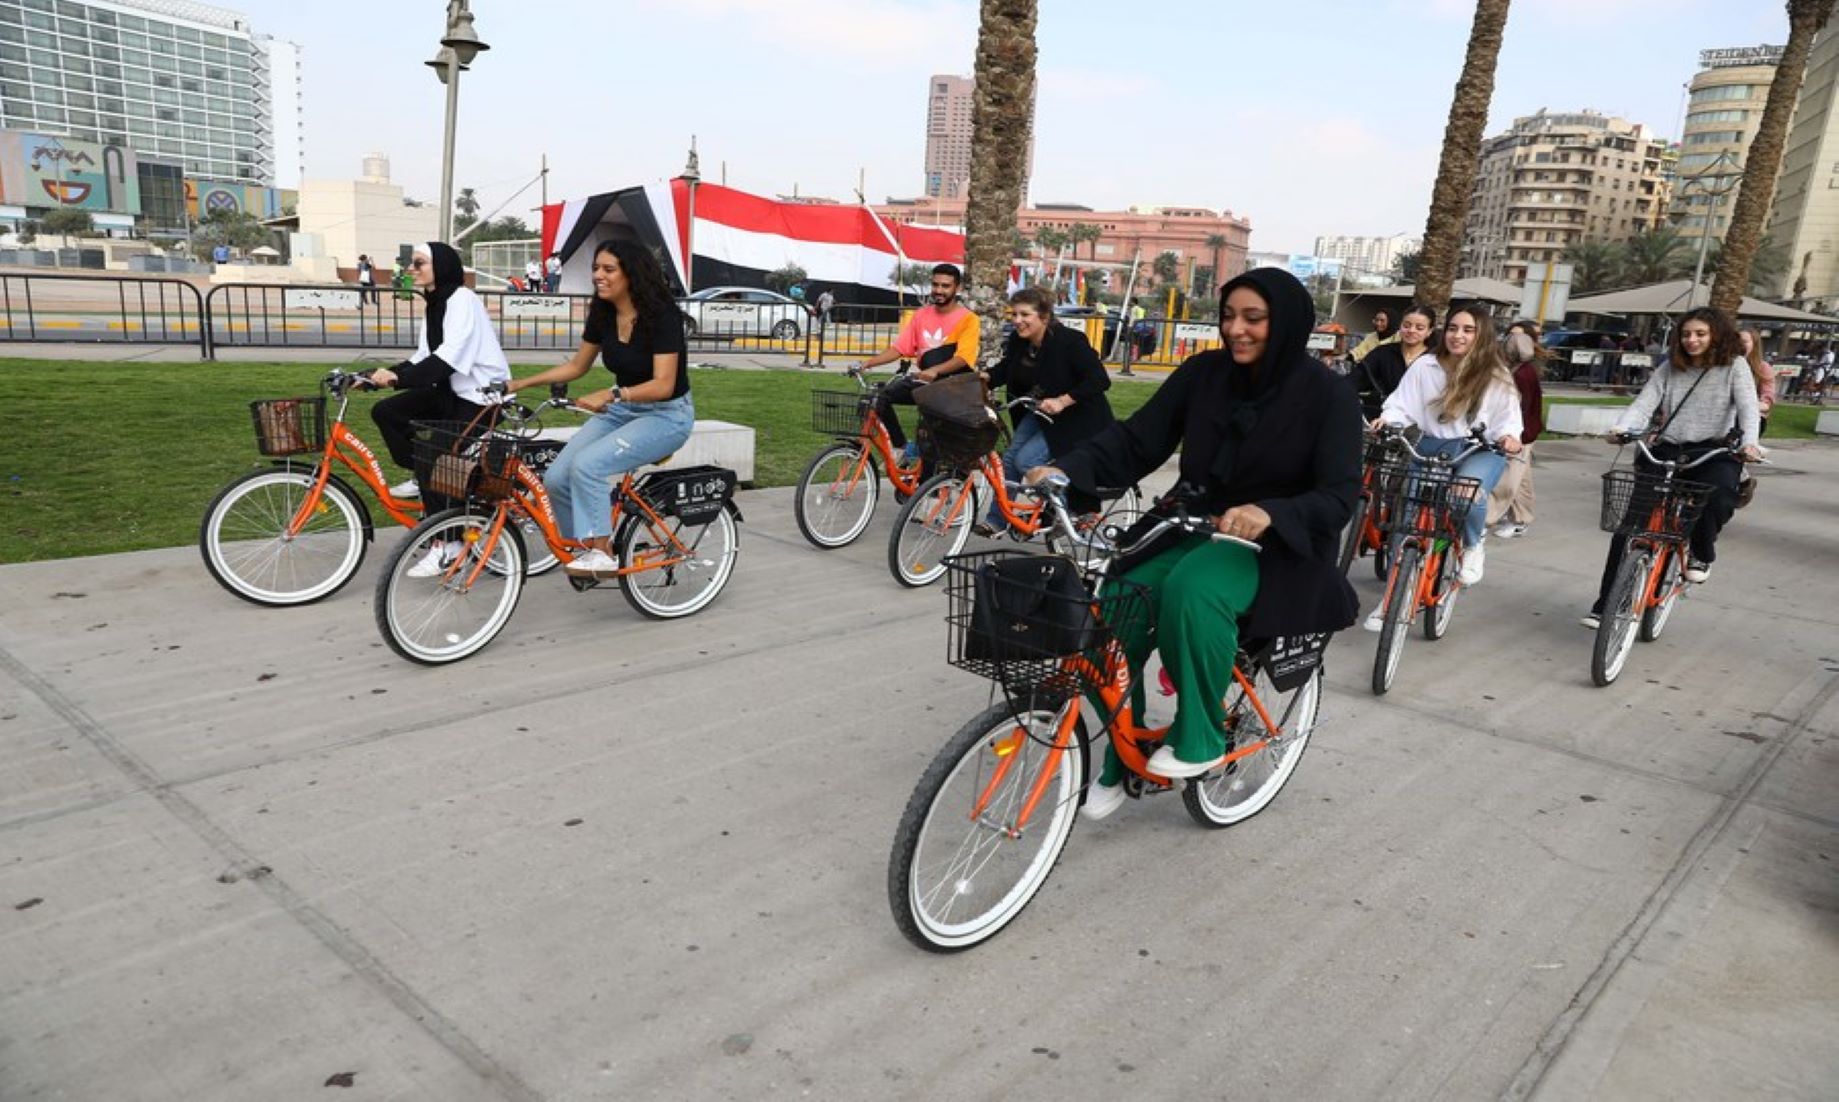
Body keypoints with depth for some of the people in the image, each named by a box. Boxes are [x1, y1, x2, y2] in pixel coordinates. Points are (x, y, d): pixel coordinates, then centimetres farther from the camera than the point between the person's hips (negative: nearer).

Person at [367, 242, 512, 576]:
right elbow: (424, 358, 11)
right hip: (451, 390, 9)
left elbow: (449, 357, -28)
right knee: (385, 411, -2)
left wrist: (399, 377, -34)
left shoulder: (462, 300, -15)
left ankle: (446, 543, -11)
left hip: (481, 395, -9)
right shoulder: (434, 304, 13)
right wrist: (386, 373, -3)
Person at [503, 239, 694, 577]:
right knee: (556, 478, -11)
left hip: (666, 415, -7)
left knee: (587, 464, -28)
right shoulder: (602, 314, 1)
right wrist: (521, 383, 5)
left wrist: (611, 394, -40)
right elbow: (577, 366, 13)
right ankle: (586, 549, 8)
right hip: (621, 410, 7)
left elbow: (663, 385, -27)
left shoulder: (662, 315, -19)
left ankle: (602, 554, -15)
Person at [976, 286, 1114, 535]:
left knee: (1027, 460, -17)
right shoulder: (1018, 341, -5)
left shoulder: (1069, 341, -25)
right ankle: (996, 520, 12)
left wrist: (1062, 401, -36)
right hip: (1040, 412, 7)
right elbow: (1003, 371, 8)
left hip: (1077, 417, -7)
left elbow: (1099, 381, -28)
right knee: (1011, 458, 0)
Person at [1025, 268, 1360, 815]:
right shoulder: (1204, 372, 1)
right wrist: (1067, 470, -22)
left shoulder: (1328, 395, -10)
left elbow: (1340, 497, -18)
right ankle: (1120, 760, -1)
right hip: (1194, 529, 4)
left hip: (1278, 545, -4)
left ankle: (1200, 739, -15)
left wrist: (1270, 514, -39)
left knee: (1192, 591, -37)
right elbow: (1136, 439, -4)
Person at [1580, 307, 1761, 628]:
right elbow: (1643, 405, -2)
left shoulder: (1734, 366, 4)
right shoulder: (1669, 369, 10)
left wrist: (1749, 442, -29)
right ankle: (1607, 603, -3)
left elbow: (1748, 407, -9)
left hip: (1712, 453, -2)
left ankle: (1701, 554, 1)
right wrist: (1620, 428, -24)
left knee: (1719, 499, -35)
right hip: (1666, 451, 2)